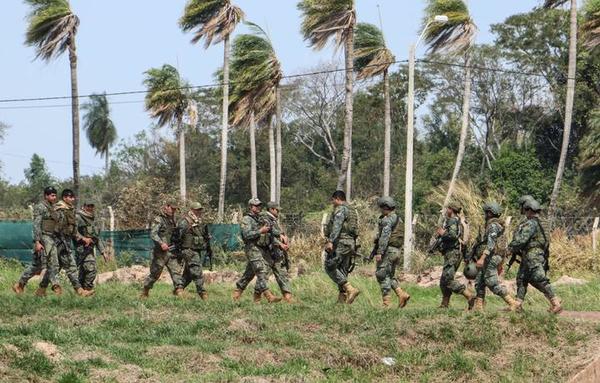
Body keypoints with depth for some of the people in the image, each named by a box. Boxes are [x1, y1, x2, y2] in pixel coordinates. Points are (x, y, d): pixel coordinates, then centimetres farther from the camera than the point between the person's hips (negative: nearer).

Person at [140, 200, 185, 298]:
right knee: (155, 273, 3)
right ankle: (145, 292, 19)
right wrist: (161, 243, -33)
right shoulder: (159, 219, -8)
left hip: (171, 251, 6)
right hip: (160, 252, -6)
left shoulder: (172, 220, 16)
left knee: (177, 271, -9)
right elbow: (153, 234, -20)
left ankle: (179, 290, -19)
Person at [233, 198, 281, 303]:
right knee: (261, 272, -16)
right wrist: (260, 231, -17)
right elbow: (247, 234, -17)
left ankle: (237, 292, 22)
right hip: (252, 248, -8)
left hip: (261, 249, 8)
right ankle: (268, 295, -22)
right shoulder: (247, 219, -5)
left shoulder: (260, 219, 20)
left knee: (249, 274, 12)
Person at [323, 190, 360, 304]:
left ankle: (350, 289, -18)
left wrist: (330, 241, -31)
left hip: (340, 243, -9)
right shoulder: (352, 211, 21)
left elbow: (337, 226, -23)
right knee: (342, 271, 11)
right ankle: (342, 299, 6)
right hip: (351, 243, 9)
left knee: (330, 267, -7)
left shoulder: (340, 209, -9)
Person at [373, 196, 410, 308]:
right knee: (390, 276, 17)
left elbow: (385, 236, -21)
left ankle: (387, 303, -8)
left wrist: (379, 252, -23)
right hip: (396, 251, 10)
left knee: (382, 276, -5)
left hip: (388, 250, -10)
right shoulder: (397, 219, 18)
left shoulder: (388, 219, -12)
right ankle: (402, 294, 2)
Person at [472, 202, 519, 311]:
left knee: (493, 284, -12)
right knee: (479, 283, 11)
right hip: (489, 260, 10)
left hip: (491, 259, -10)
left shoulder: (493, 226, -13)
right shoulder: (494, 225, 19)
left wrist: (482, 258, -34)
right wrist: (500, 264, 26)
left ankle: (513, 303, -14)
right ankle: (478, 307, 12)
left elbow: (491, 243, -26)